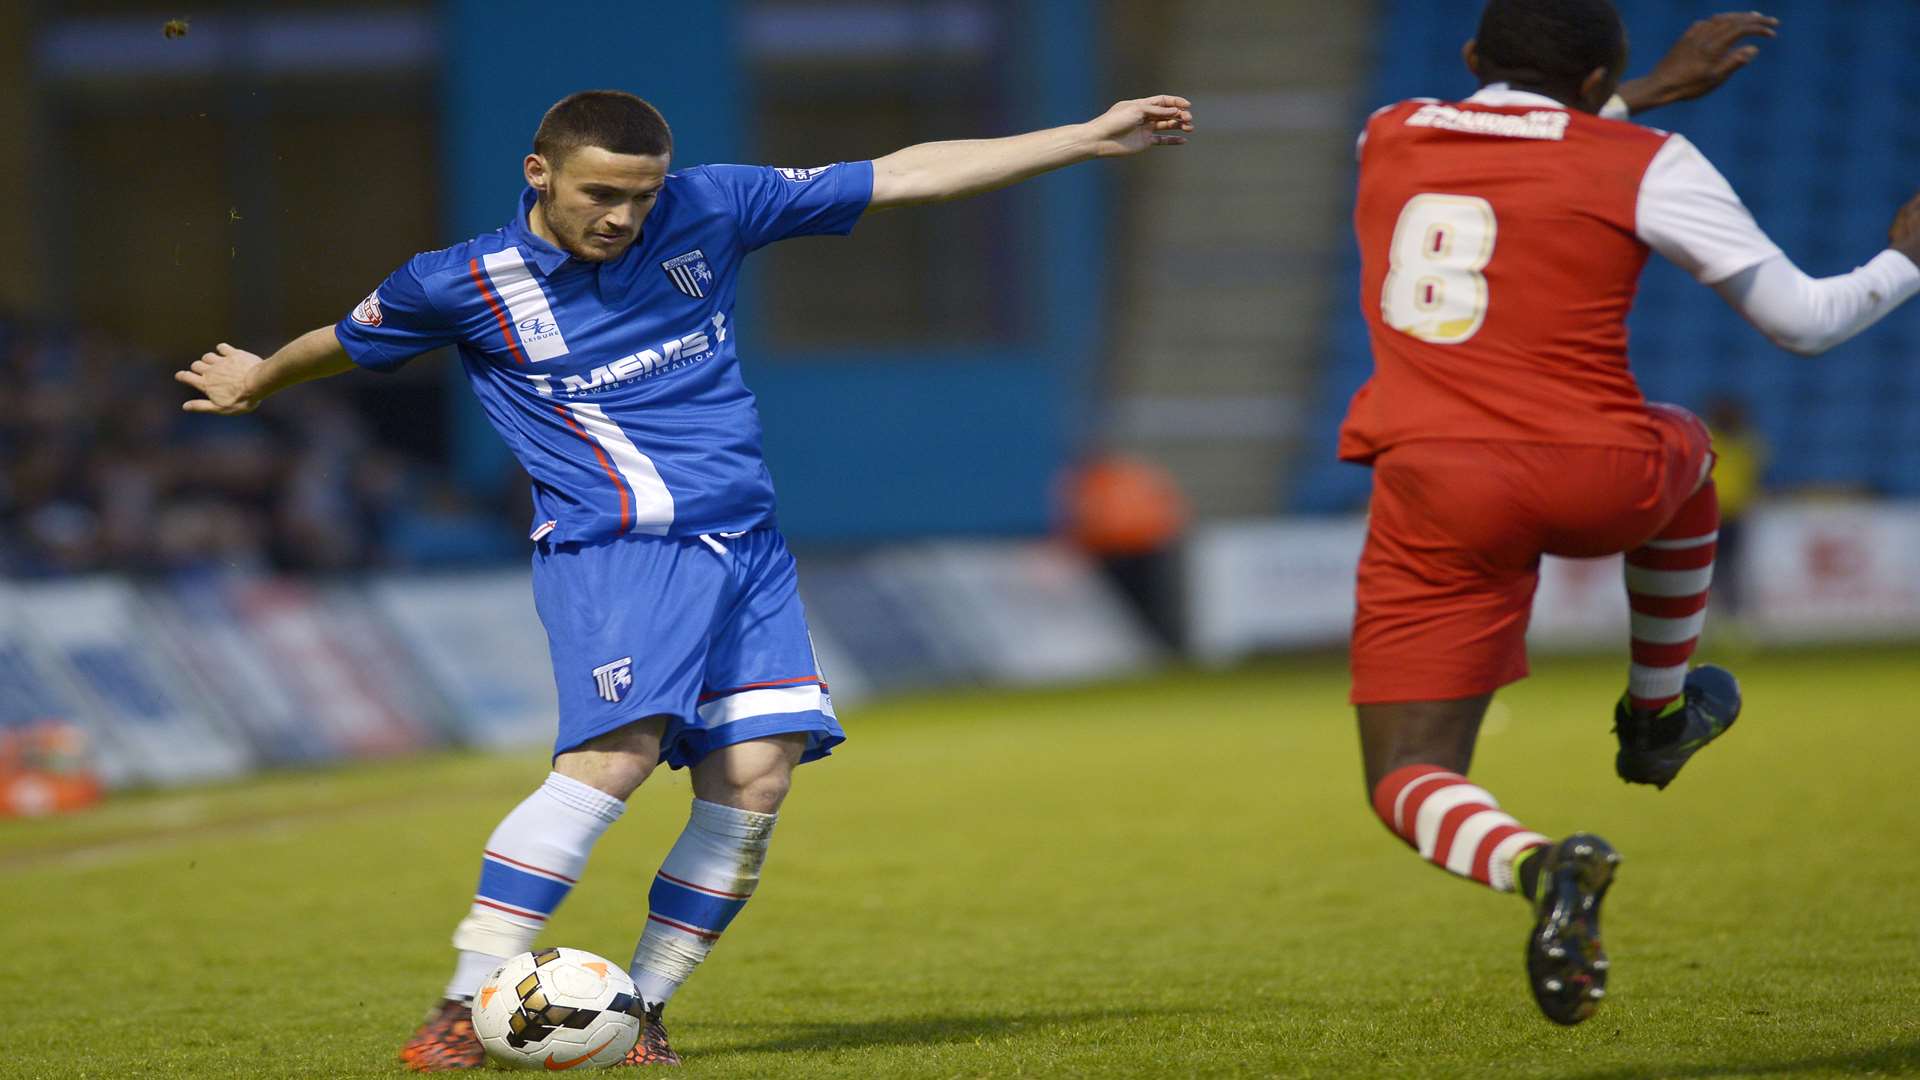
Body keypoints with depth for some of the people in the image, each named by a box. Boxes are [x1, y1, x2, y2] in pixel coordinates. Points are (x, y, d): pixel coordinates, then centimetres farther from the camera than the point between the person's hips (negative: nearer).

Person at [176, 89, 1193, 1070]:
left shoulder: (708, 210, 4)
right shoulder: (463, 284, -2)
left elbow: (907, 174, 7)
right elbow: (345, 342, 19)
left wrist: (1095, 137, 7)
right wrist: (254, 380, 36)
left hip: (744, 546, 5)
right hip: (609, 547, -5)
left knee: (755, 778, -9)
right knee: (613, 756, -25)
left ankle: (639, 1009, 4)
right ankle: (462, 1011, -22)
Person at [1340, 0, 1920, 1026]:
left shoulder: (1389, 138, 11)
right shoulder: (1646, 168, 0)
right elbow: (1807, 321, 5)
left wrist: (1658, 87, 40)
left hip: (1434, 492, 1)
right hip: (1600, 481, -1)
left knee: (1407, 785, 2)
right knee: (1683, 450, 37)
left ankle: (1535, 864, -32)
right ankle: (1658, 717, 50)